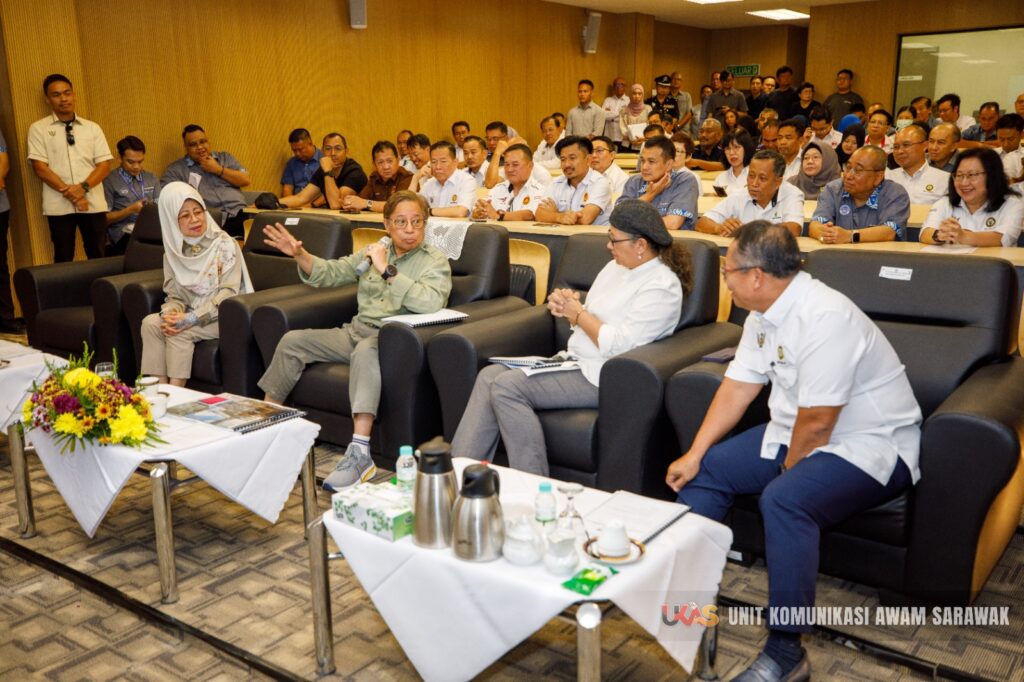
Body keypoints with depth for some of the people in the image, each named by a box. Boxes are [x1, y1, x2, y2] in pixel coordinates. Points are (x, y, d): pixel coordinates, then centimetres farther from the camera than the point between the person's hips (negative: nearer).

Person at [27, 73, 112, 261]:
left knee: (98, 256, 2)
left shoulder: (92, 128, 11)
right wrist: (67, 191, -13)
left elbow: (104, 164, 4)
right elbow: (39, 167, -2)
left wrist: (83, 187, -12)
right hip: (59, 205, -1)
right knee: (64, 259, 3)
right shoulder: (38, 129, 6)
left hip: (93, 203, 2)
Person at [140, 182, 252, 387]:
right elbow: (174, 295, 6)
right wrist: (169, 315, -18)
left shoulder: (224, 244, -11)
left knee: (180, 332, -27)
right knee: (150, 323, -18)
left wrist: (190, 319, -22)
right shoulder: (174, 250, 5)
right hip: (191, 314, 5)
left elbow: (228, 293, -17)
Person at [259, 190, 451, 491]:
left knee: (366, 350, -39)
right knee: (293, 341, -4)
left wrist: (387, 271, -23)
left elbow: (431, 302, -24)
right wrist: (300, 255, 2)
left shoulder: (435, 262, -3)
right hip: (356, 330, 7)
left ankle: (360, 454, -43)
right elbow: (330, 273, 20)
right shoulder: (373, 252, 16)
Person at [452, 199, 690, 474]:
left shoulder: (661, 286, -12)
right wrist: (567, 307, -1)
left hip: (602, 379, -9)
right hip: (574, 361, 9)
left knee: (507, 386, -23)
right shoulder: (615, 266, 15)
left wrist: (578, 313, -9)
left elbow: (618, 345, -21)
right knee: (490, 375, -8)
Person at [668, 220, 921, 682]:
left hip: (868, 447, -9)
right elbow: (738, 387, 4)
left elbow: (817, 423, -27)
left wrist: (788, 468, -9)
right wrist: (694, 454, -2)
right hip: (794, 435, 10)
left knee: (784, 498, -33)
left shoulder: (825, 318, -29)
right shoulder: (764, 314, 1)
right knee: (705, 471, 3)